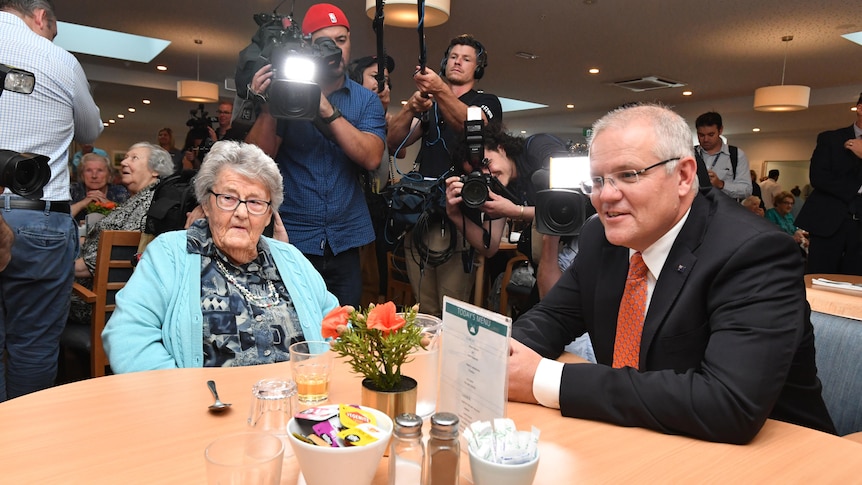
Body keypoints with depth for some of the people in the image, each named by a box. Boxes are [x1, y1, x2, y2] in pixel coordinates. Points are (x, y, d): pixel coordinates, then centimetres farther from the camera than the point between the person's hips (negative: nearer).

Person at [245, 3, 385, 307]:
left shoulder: (366, 100, 4)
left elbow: (371, 158, -13)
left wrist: (328, 111, -22)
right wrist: (268, 105, -20)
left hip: (345, 241, 1)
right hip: (291, 239, -1)